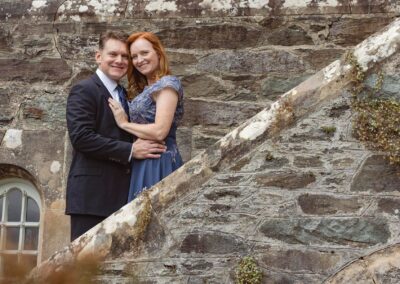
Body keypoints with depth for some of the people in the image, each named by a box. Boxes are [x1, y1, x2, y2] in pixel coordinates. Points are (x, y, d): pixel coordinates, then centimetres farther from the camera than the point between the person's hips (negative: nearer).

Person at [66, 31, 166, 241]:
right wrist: (130, 150, -17)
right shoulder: (84, 90, -5)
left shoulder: (122, 95, 21)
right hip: (92, 192, -8)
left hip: (120, 193, 8)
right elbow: (81, 136, -17)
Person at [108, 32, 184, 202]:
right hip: (144, 164, 9)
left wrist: (124, 123, -9)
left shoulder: (167, 84, -9)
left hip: (159, 163, -9)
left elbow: (160, 132, -19)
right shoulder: (144, 89, 19)